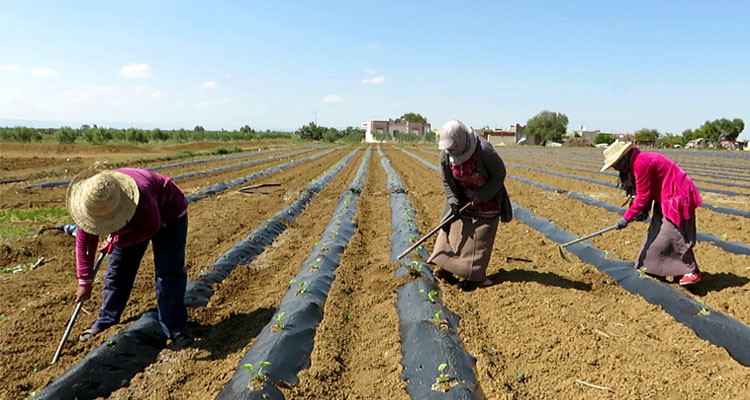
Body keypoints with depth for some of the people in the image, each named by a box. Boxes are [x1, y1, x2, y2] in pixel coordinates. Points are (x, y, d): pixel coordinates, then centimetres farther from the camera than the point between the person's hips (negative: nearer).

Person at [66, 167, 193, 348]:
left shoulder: (141, 195, -44)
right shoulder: (92, 202, -26)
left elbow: (150, 228, -26)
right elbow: (84, 241, -18)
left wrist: (116, 241, -22)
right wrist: (85, 281, -18)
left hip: (168, 214, -5)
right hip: (132, 222, 5)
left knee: (169, 270, -15)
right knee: (117, 268, 4)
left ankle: (175, 330, -13)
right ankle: (105, 321, 24)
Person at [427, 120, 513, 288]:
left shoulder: (484, 150, -28)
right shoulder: (445, 155, -12)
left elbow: (499, 174, -16)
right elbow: (447, 181, 1)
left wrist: (481, 196, -19)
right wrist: (453, 201, -12)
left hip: (487, 201, -4)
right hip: (463, 201, 4)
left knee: (481, 238, -3)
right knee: (453, 231, -1)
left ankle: (477, 275, 7)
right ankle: (447, 269, 5)